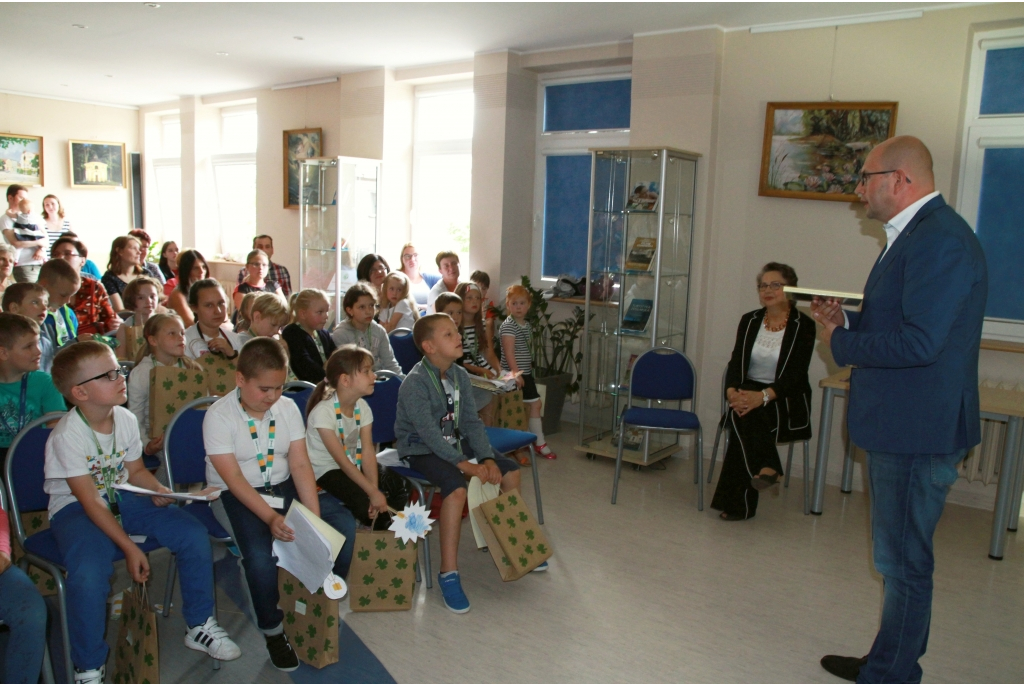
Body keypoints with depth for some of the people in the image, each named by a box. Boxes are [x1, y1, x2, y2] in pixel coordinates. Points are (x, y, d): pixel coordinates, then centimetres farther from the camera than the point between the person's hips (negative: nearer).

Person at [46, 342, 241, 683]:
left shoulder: (125, 420, -3)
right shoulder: (66, 436, -21)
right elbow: (90, 501, -21)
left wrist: (158, 491, -12)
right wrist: (129, 548, -24)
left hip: (121, 498, 6)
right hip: (74, 509, -6)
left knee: (194, 535, -10)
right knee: (89, 575, -35)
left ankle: (200, 627, 9)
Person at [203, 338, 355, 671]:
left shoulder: (287, 408, -3)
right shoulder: (219, 415, -15)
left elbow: (300, 464, -7)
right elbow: (233, 477, -20)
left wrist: (315, 517, -18)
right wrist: (271, 518, -31)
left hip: (284, 486, 5)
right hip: (237, 495, -4)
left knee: (343, 522, -12)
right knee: (260, 555, -29)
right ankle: (272, 631, -1)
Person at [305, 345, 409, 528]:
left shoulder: (362, 407, -6)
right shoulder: (323, 411, -26)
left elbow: (367, 451, -13)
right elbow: (342, 460, -26)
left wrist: (375, 489, -26)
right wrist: (373, 493, -29)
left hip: (355, 463, 6)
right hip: (326, 470, -6)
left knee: (398, 487, -12)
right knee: (364, 502, -25)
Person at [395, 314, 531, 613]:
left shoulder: (460, 375, 1)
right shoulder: (414, 383, -22)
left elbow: (472, 421, 0)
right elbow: (429, 433, -27)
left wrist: (487, 458, -13)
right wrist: (466, 464, -32)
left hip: (456, 441, 8)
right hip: (421, 449, -8)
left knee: (509, 469, 1)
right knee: (456, 487, -32)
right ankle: (448, 574, -23)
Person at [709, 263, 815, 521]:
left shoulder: (803, 325, -5)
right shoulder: (749, 320, 8)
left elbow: (795, 374, -15)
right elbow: (736, 362, 1)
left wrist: (763, 396, -32)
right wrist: (732, 392, -22)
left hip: (786, 400, -3)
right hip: (748, 391, 3)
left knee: (746, 415, -32)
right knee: (742, 413, -32)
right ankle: (766, 468, -31)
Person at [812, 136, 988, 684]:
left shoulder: (939, 239, -20)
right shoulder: (917, 234, 14)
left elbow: (919, 340, -27)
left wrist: (841, 343, -14)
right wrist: (846, 320, 5)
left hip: (918, 430, -11)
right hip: (899, 426, 11)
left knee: (904, 562, 4)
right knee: (897, 557, 21)